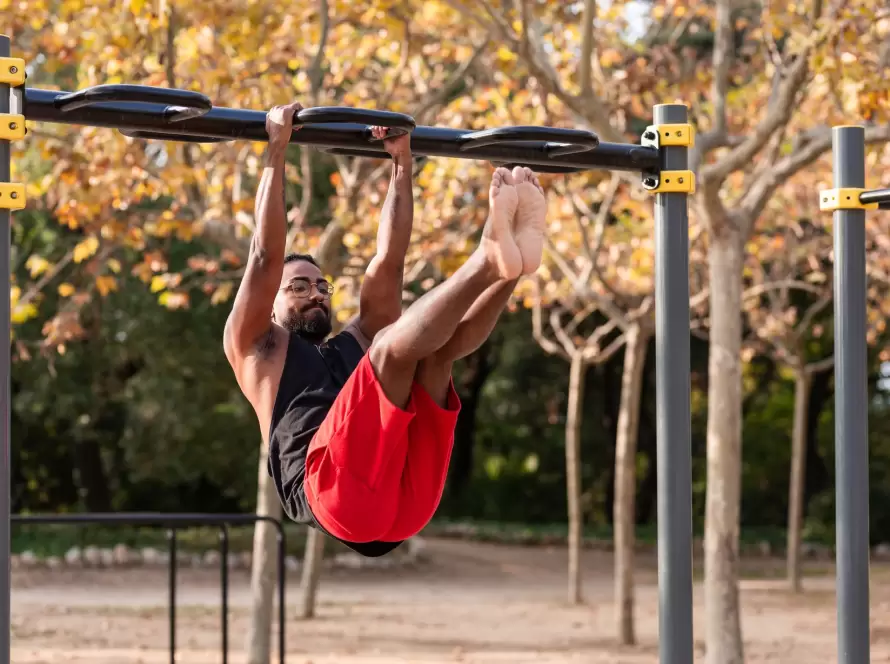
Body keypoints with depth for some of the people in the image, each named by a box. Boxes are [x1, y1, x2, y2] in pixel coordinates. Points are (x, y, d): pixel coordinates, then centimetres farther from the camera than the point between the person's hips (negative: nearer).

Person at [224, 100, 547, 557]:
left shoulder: (356, 344, 40)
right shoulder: (256, 345, 27)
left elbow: (388, 263, 32)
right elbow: (265, 256, 13)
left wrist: (402, 164, 28)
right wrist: (276, 151, 13)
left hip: (407, 501, 5)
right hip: (334, 488, -5)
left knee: (437, 346, -9)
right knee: (392, 343, -22)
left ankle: (507, 261, -35)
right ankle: (490, 259, -38)